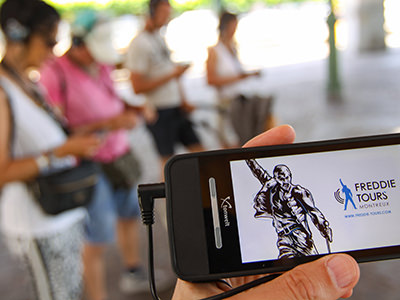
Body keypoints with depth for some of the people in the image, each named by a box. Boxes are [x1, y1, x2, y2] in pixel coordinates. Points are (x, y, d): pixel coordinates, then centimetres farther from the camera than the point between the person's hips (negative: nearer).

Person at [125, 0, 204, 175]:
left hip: (175, 108, 8)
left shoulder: (159, 38, 13)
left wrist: (183, 101, 11)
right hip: (159, 112, -8)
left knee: (199, 151, 9)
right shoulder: (139, 44, -14)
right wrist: (172, 75, -18)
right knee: (168, 160, -2)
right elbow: (138, 87, -18)